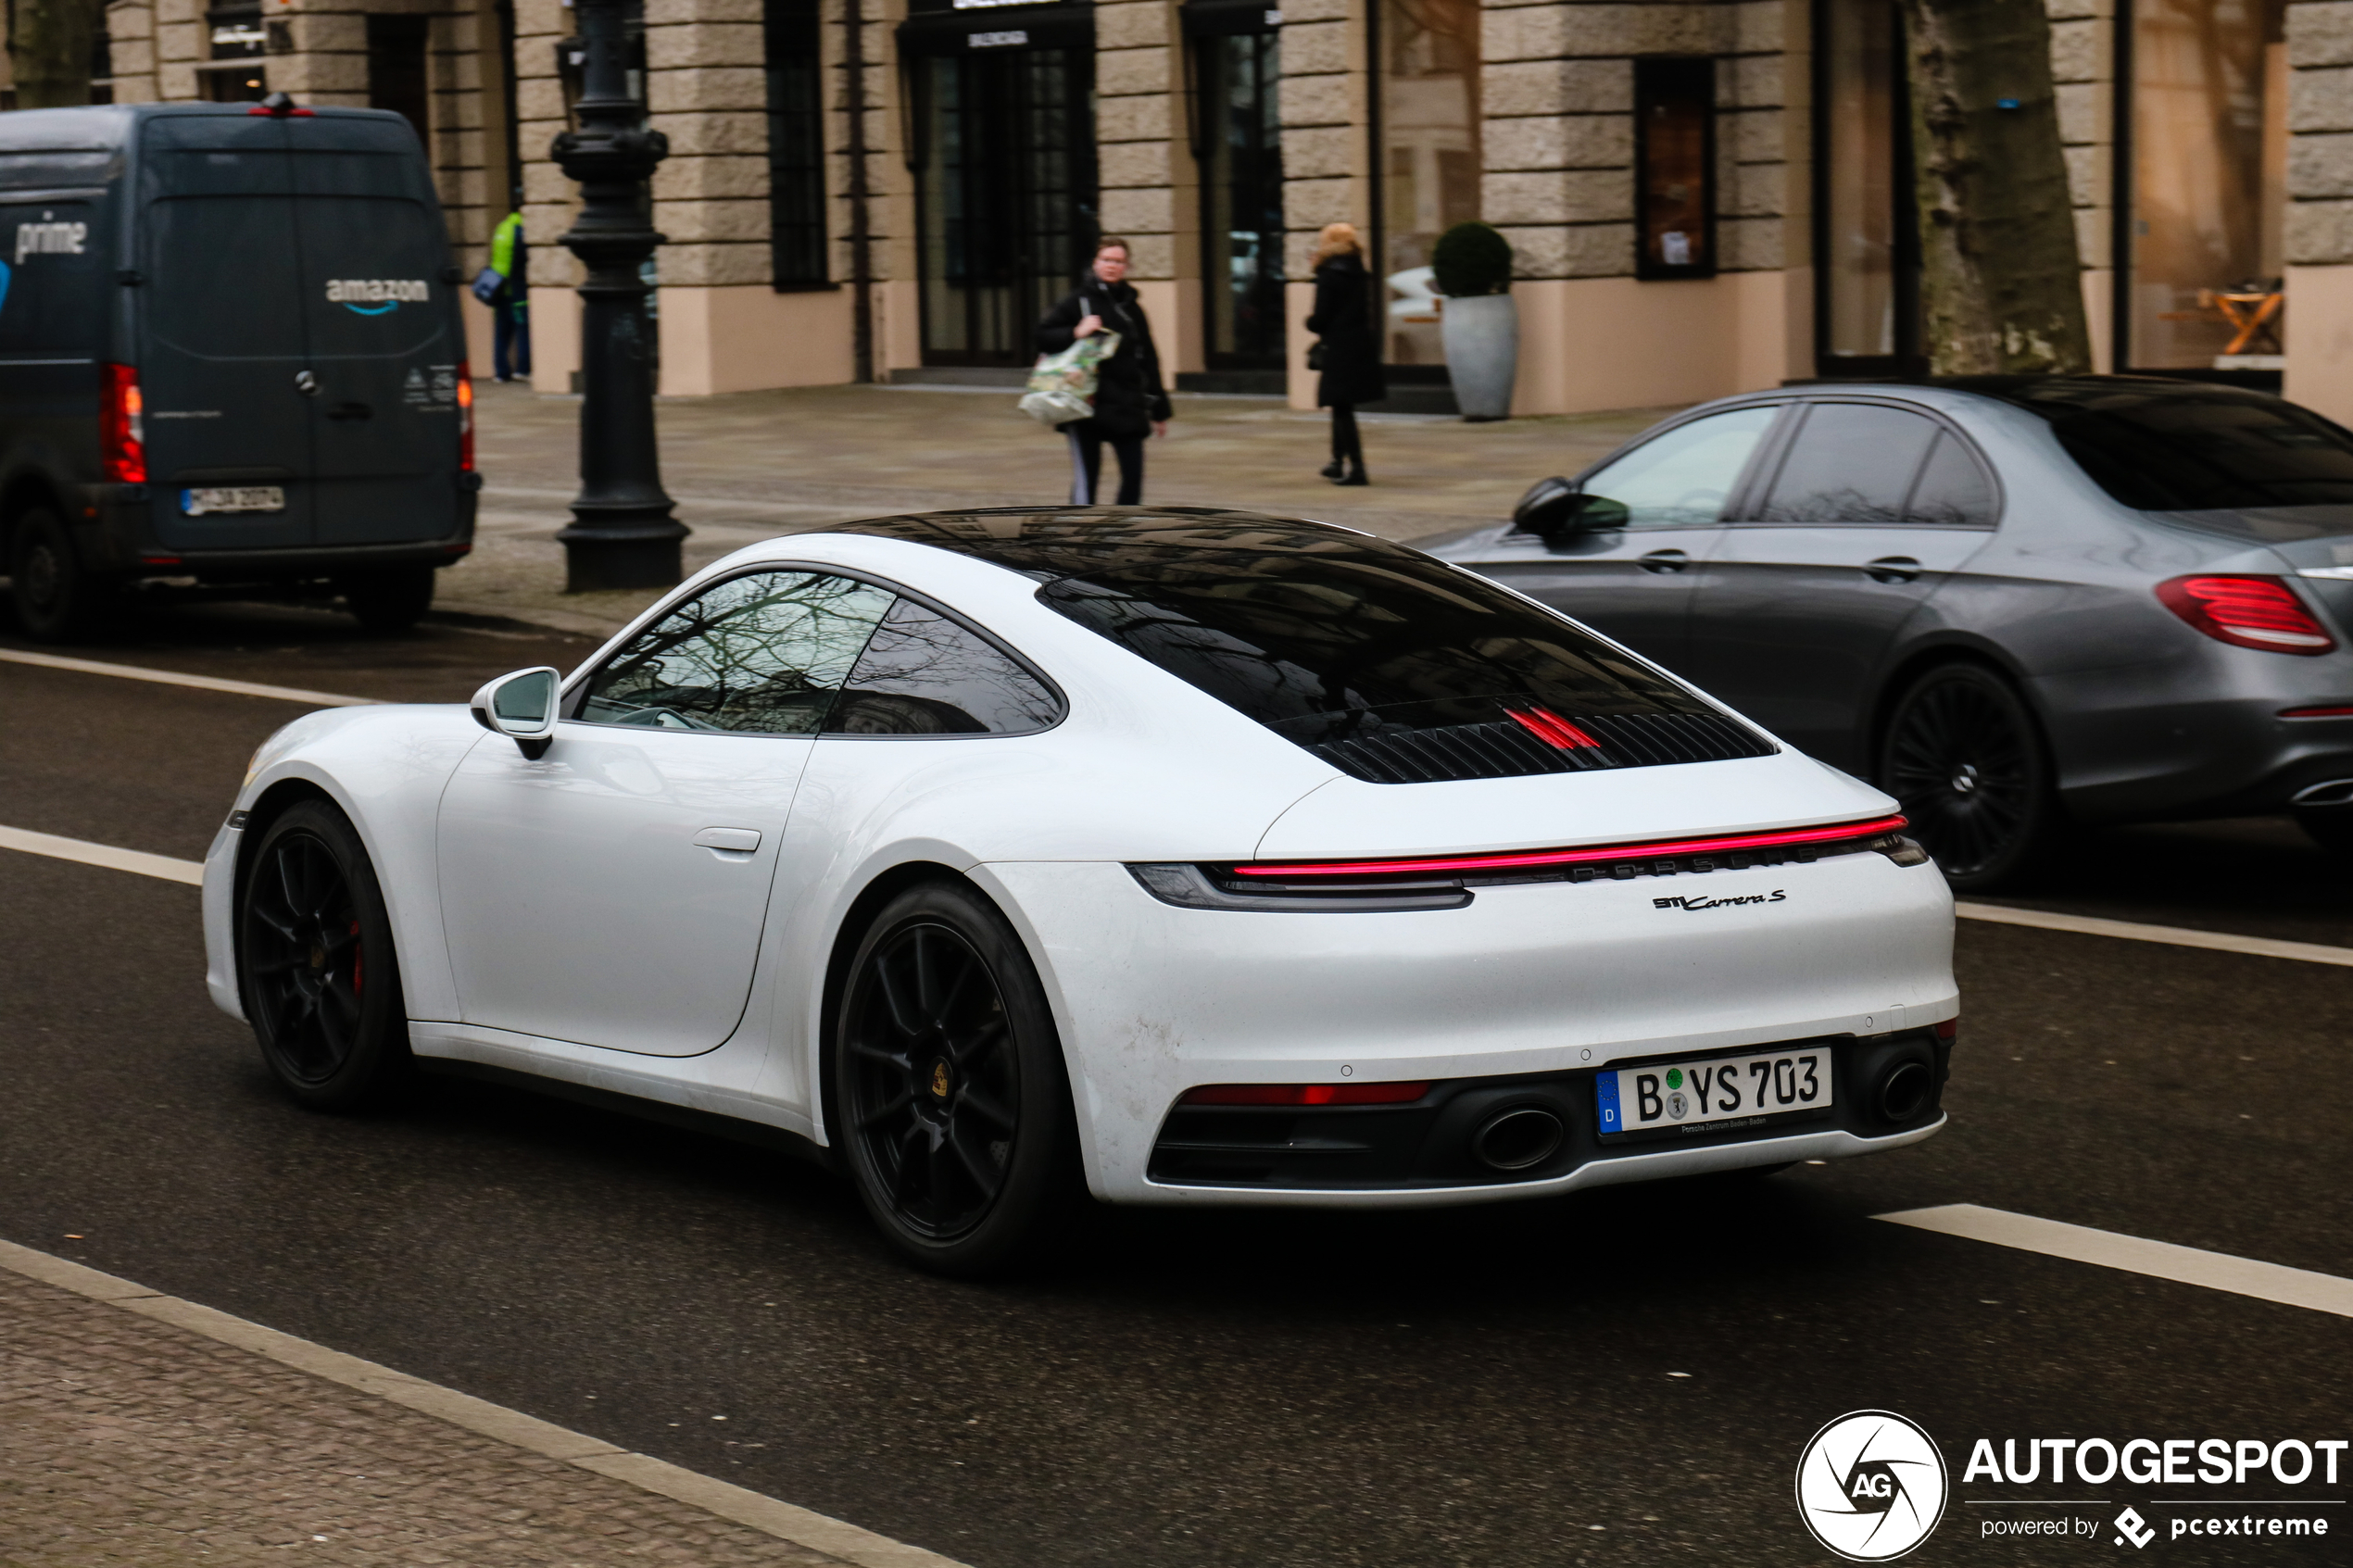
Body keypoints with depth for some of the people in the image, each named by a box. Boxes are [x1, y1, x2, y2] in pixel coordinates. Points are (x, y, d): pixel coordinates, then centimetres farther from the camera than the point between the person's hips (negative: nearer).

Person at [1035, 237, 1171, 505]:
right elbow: (1044, 337, -1)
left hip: (1128, 406, 4)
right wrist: (1076, 333, -18)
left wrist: (1159, 410, 17)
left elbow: (1148, 360, 17)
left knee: (1133, 475, 3)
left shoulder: (1132, 309, 13)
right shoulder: (1078, 303, 1)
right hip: (1087, 408, -4)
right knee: (1086, 478, -5)